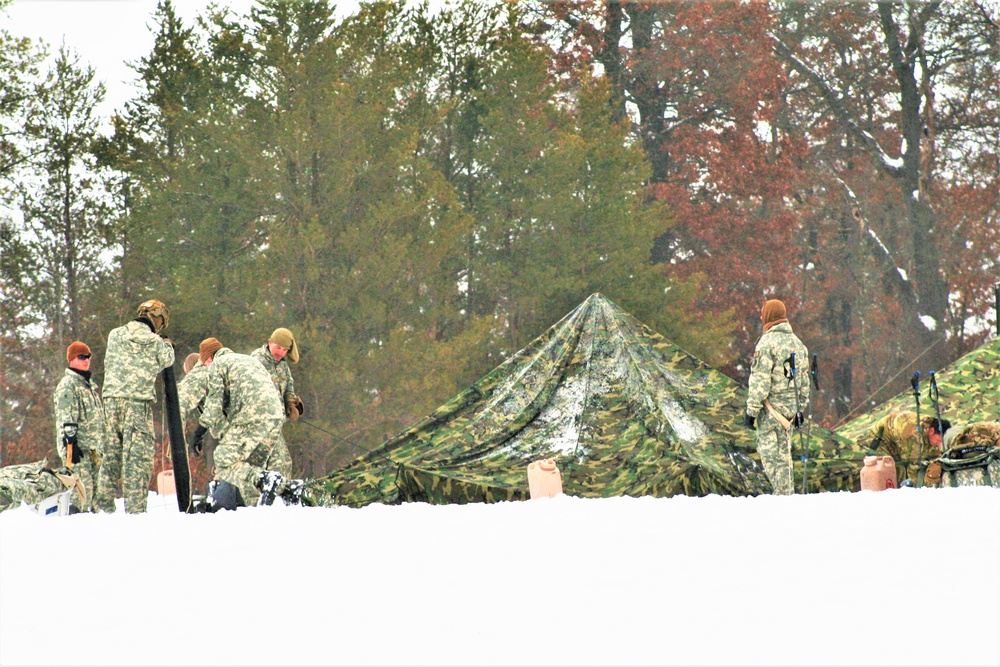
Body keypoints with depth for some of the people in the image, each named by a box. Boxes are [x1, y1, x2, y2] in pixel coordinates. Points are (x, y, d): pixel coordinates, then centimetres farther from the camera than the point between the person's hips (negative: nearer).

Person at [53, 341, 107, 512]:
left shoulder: (88, 384, 23)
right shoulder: (68, 384, -7)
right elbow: (66, 418, -15)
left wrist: (102, 443, 27)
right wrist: (71, 443, -22)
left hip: (93, 447, 9)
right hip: (78, 446, -9)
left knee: (95, 486, 9)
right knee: (83, 487, -16)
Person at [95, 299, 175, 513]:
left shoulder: (115, 335, 10)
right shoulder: (154, 342, -3)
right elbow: (166, 360, 13)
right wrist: (167, 345, 36)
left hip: (111, 398, 5)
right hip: (137, 400, -5)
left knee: (111, 450, 12)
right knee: (139, 454, -4)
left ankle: (104, 503, 12)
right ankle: (134, 507, -10)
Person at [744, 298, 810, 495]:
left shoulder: (767, 342, -12)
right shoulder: (797, 342, 14)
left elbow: (760, 381, -15)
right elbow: (804, 381, 19)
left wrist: (751, 410, -12)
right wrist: (800, 409, 25)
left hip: (771, 405, -8)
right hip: (791, 406, 8)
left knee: (770, 452, -5)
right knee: (784, 452, 14)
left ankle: (783, 495, -11)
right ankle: (787, 495, 14)